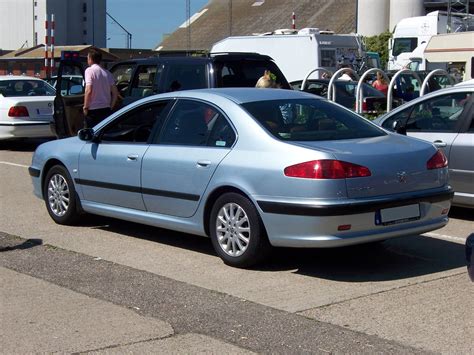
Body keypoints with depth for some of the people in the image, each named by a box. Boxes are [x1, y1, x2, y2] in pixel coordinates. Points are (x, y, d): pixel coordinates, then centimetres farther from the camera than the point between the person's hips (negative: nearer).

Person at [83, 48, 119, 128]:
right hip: (106, 109, 5)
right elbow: (115, 93, 8)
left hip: (93, 109, -5)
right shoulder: (107, 73, 10)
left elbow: (89, 91, -17)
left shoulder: (90, 70, -7)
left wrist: (85, 107, -9)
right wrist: (111, 107, 14)